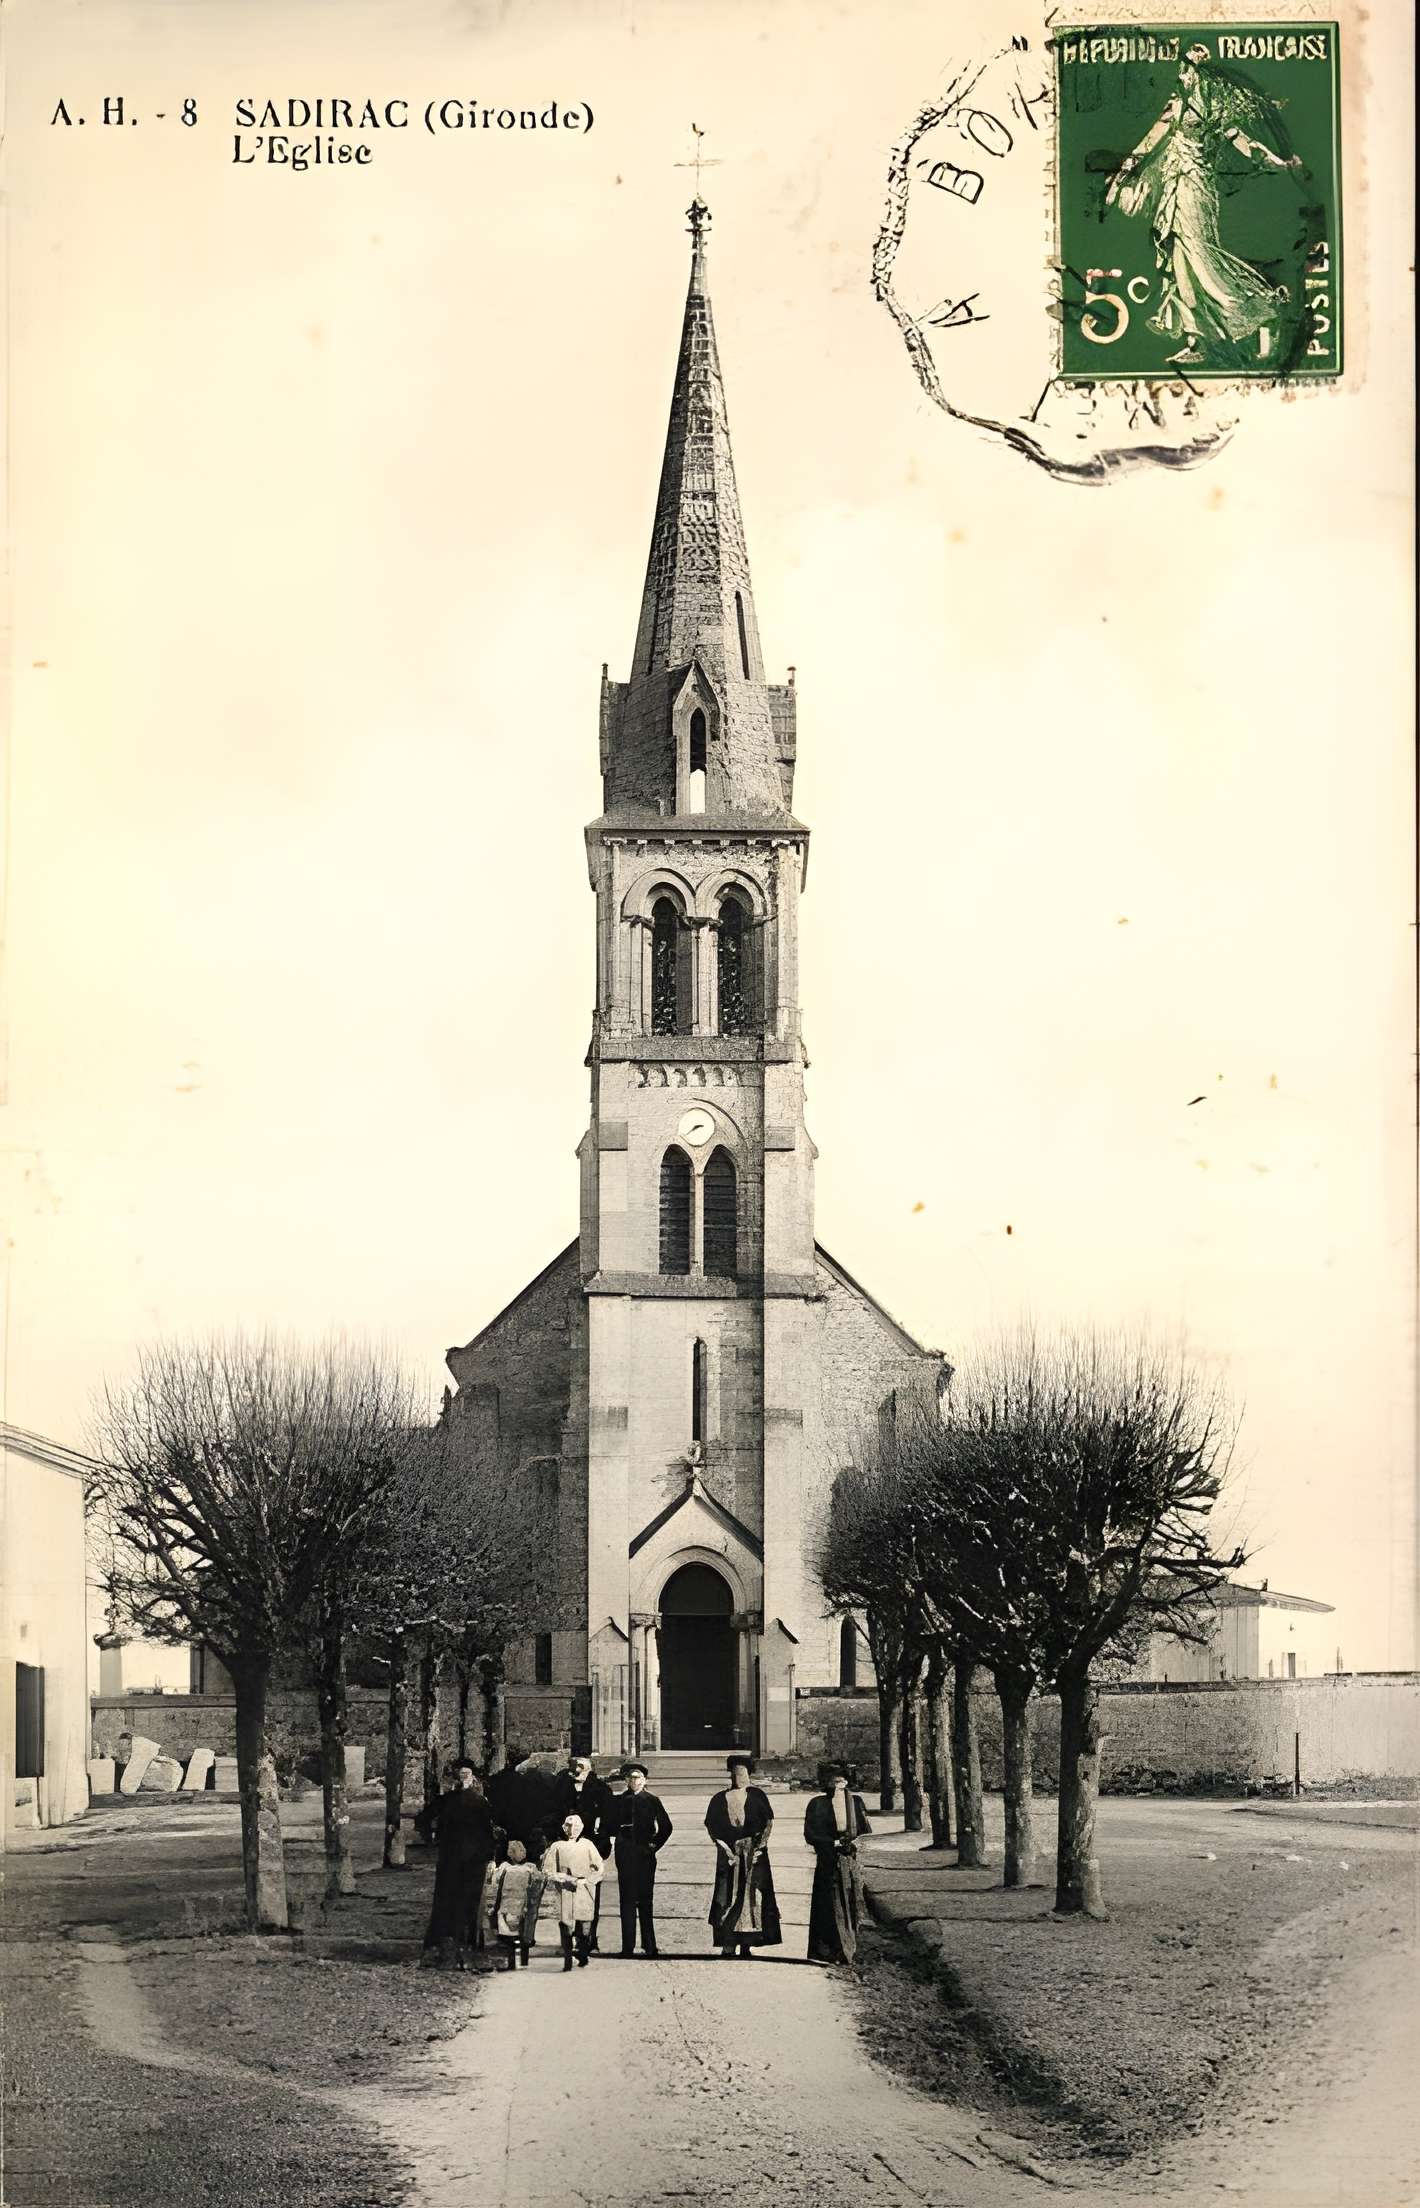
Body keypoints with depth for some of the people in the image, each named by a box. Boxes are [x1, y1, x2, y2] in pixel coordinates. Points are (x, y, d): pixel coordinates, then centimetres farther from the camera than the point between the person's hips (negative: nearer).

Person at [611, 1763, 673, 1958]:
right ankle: (628, 1946, 0)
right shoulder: (618, 1801, 8)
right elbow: (611, 1826, 8)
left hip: (644, 1852, -1)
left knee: (645, 1899, 1)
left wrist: (655, 1845, 2)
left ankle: (649, 1945, 7)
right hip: (625, 1852, 1)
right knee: (627, 1899, -2)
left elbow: (666, 1827, 8)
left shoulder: (652, 1801, 5)